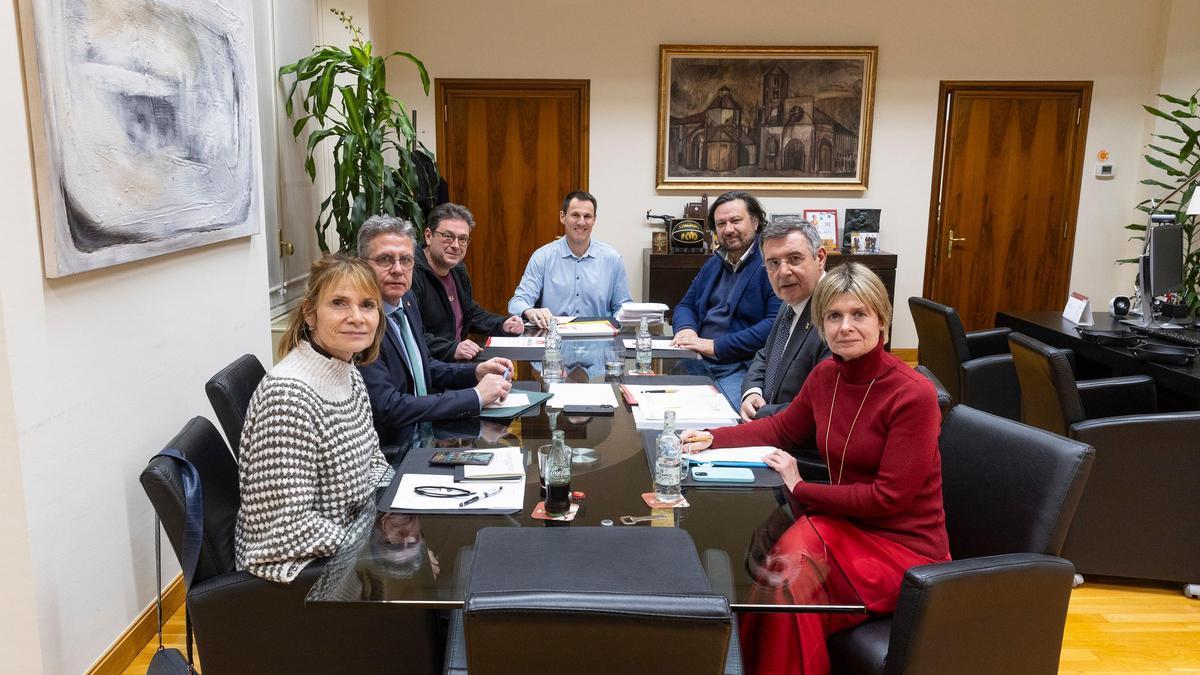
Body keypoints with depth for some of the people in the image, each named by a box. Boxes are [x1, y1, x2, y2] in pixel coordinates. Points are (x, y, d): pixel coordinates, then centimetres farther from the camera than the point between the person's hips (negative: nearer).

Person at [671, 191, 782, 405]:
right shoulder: (713, 263, 21)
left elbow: (775, 324, -17)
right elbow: (686, 305, 26)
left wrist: (717, 346, -17)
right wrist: (686, 329, 1)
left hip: (743, 369, -7)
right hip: (698, 363, 7)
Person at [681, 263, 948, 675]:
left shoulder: (913, 394, -19)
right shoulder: (826, 375, 0)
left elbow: (889, 497, -18)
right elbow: (783, 428, 17)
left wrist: (800, 489, -14)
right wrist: (712, 439, 5)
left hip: (902, 547, -5)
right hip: (846, 523, 5)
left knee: (790, 595, -23)